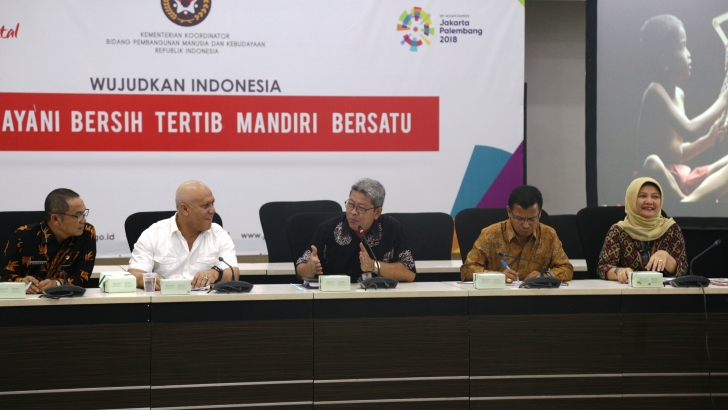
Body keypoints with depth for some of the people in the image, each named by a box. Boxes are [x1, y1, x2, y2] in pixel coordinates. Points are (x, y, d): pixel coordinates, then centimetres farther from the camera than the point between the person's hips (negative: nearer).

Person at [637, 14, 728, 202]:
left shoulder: (679, 94, 16)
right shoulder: (655, 92, -11)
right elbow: (690, 131, -25)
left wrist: (707, 141, 6)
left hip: (682, 176, 9)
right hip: (661, 180, -9)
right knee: (653, 162, -40)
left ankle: (692, 200, -31)